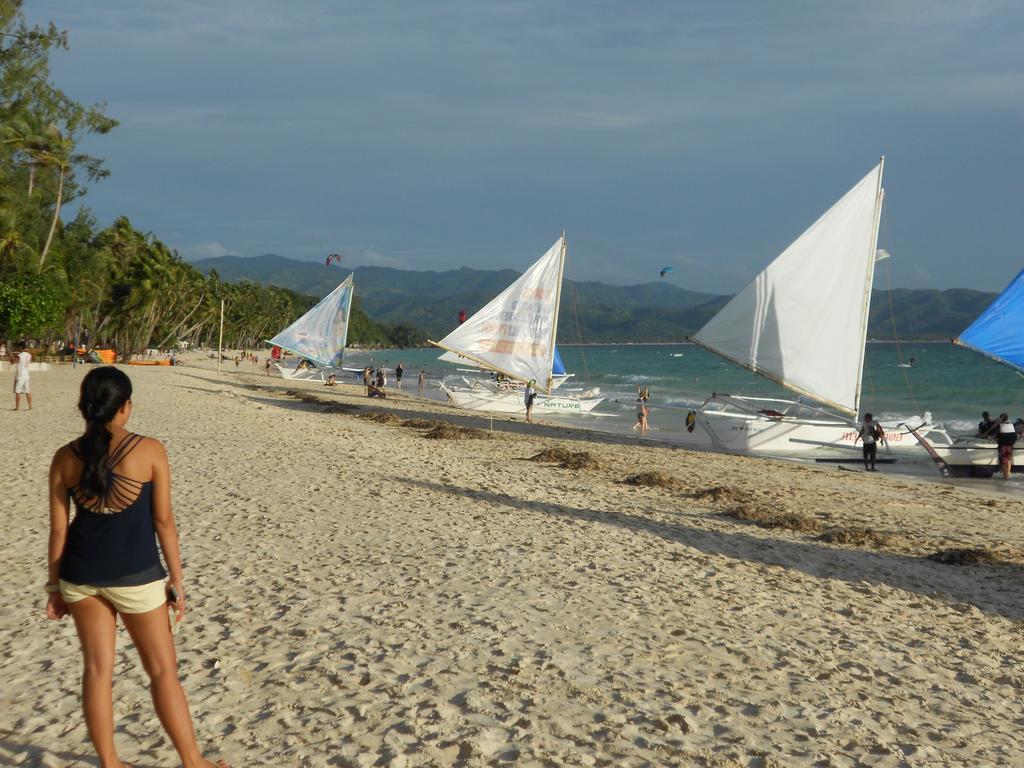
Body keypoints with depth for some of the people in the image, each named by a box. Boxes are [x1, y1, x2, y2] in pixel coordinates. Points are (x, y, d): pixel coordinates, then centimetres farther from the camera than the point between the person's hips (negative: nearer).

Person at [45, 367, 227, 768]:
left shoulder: (65, 458, -3)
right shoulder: (149, 450, -12)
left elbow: (58, 528, 1)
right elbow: (163, 520, -9)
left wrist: (54, 586, 11)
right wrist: (177, 579, -1)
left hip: (81, 574, 3)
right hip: (134, 575, -3)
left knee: (98, 668, 14)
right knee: (163, 670, 9)